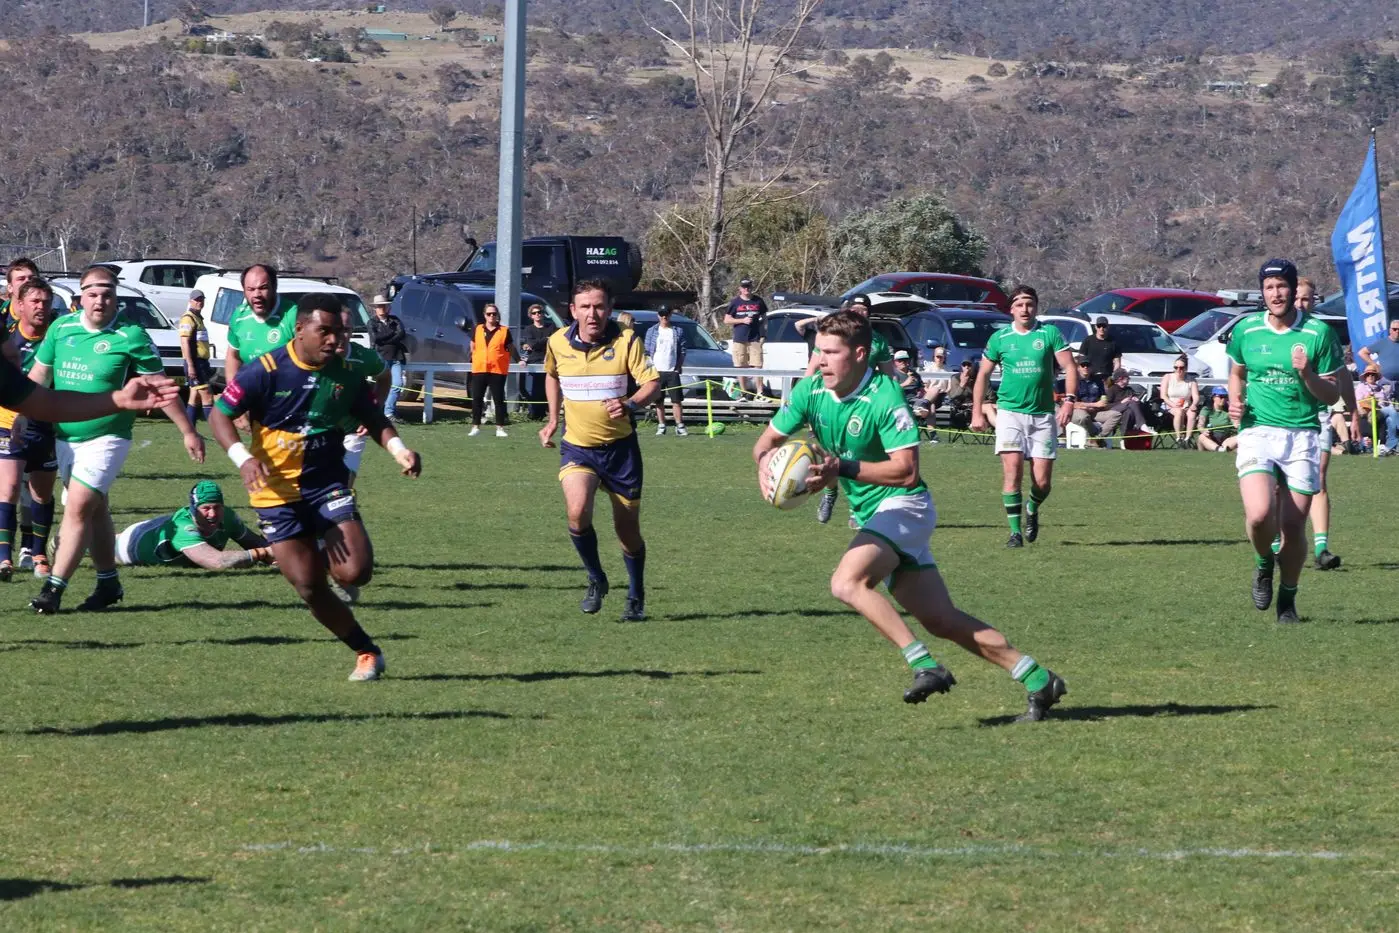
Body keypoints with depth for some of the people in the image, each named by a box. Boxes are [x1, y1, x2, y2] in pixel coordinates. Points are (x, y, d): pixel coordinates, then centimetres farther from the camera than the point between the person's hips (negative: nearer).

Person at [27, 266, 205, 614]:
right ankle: (108, 582, 26)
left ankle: (54, 588, -15)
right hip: (66, 438, 5)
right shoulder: (61, 328, 2)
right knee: (95, 510, 15)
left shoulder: (131, 337, -11)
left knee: (78, 509, -15)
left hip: (106, 438, -5)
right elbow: (39, 374, 13)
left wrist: (187, 431, -2)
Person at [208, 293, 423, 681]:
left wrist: (399, 450, -8)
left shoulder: (346, 375, -1)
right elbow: (219, 415, -9)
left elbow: (374, 419, 12)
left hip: (328, 484, 2)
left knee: (356, 572, -17)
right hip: (277, 492, -2)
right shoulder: (266, 371, -12)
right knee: (309, 587, -4)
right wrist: (242, 458, -25)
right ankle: (366, 652, 12)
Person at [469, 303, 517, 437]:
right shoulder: (477, 330, 8)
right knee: (477, 399, 4)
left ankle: (500, 428, 5)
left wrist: (518, 360, -2)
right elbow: (473, 347, 17)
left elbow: (511, 349, 6)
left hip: (498, 371, -2)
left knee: (499, 400, 1)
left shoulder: (504, 331, 2)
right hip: (479, 370, 2)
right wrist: (474, 359, 9)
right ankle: (475, 427, 11)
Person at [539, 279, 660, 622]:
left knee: (627, 528, 6)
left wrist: (630, 405, -37)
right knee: (577, 513, -23)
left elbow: (652, 383, -18)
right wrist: (553, 419, 12)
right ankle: (596, 580, 2)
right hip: (577, 447, 1)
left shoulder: (626, 341, -12)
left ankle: (636, 599, 29)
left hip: (620, 447, -1)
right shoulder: (559, 343, -3)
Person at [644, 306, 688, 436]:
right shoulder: (652, 331, 7)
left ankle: (680, 426, -5)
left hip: (673, 371, -1)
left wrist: (679, 366, -1)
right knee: (659, 401, 4)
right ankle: (661, 426, 11)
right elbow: (647, 352, 6)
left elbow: (682, 351, 9)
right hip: (657, 371, 1)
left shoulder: (678, 332, 8)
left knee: (677, 400, -6)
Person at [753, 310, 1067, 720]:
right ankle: (1038, 680, 11)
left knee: (847, 582, -29)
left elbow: (906, 471, -25)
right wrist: (765, 462, -17)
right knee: (941, 621, 5)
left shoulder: (885, 398, -21)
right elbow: (769, 441, 7)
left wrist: (842, 467, -31)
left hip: (904, 506, -8)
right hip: (870, 515, 8)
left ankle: (925, 665, -28)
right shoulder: (810, 391, -1)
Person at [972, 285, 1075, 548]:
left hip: (1043, 414, 0)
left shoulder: (1050, 334, 3)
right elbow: (983, 375, 13)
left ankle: (1032, 511, 31)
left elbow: (1070, 368, -1)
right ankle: (1015, 531, -8)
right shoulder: (1000, 338, 6)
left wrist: (1069, 401, -14)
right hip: (1010, 411, 0)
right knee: (1012, 470, -15)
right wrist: (977, 412, 8)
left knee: (1042, 481, -2)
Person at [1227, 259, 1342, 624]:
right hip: (1257, 432, 0)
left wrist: (1306, 373, -17)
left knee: (1293, 529, -1)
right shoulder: (1245, 330, 5)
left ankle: (1288, 598, 23)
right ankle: (1263, 564, 12)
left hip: (1303, 436, 0)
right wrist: (1235, 400, 3)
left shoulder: (1319, 333, -1)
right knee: (1259, 515, -22)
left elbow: (1332, 395, 2)